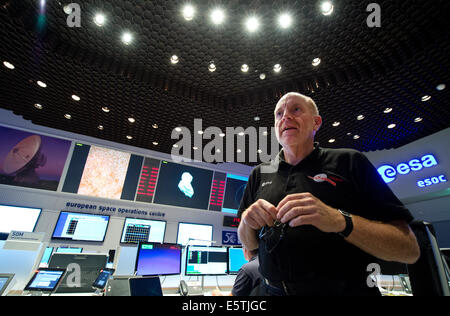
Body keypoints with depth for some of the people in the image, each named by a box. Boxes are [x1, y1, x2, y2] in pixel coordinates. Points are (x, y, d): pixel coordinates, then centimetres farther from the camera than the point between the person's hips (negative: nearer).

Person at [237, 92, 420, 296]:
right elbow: (249, 244, 7)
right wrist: (248, 221, -15)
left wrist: (341, 221, -27)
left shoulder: (349, 162, -6)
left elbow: (409, 250, -9)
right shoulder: (259, 174, 3)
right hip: (274, 291, 3)